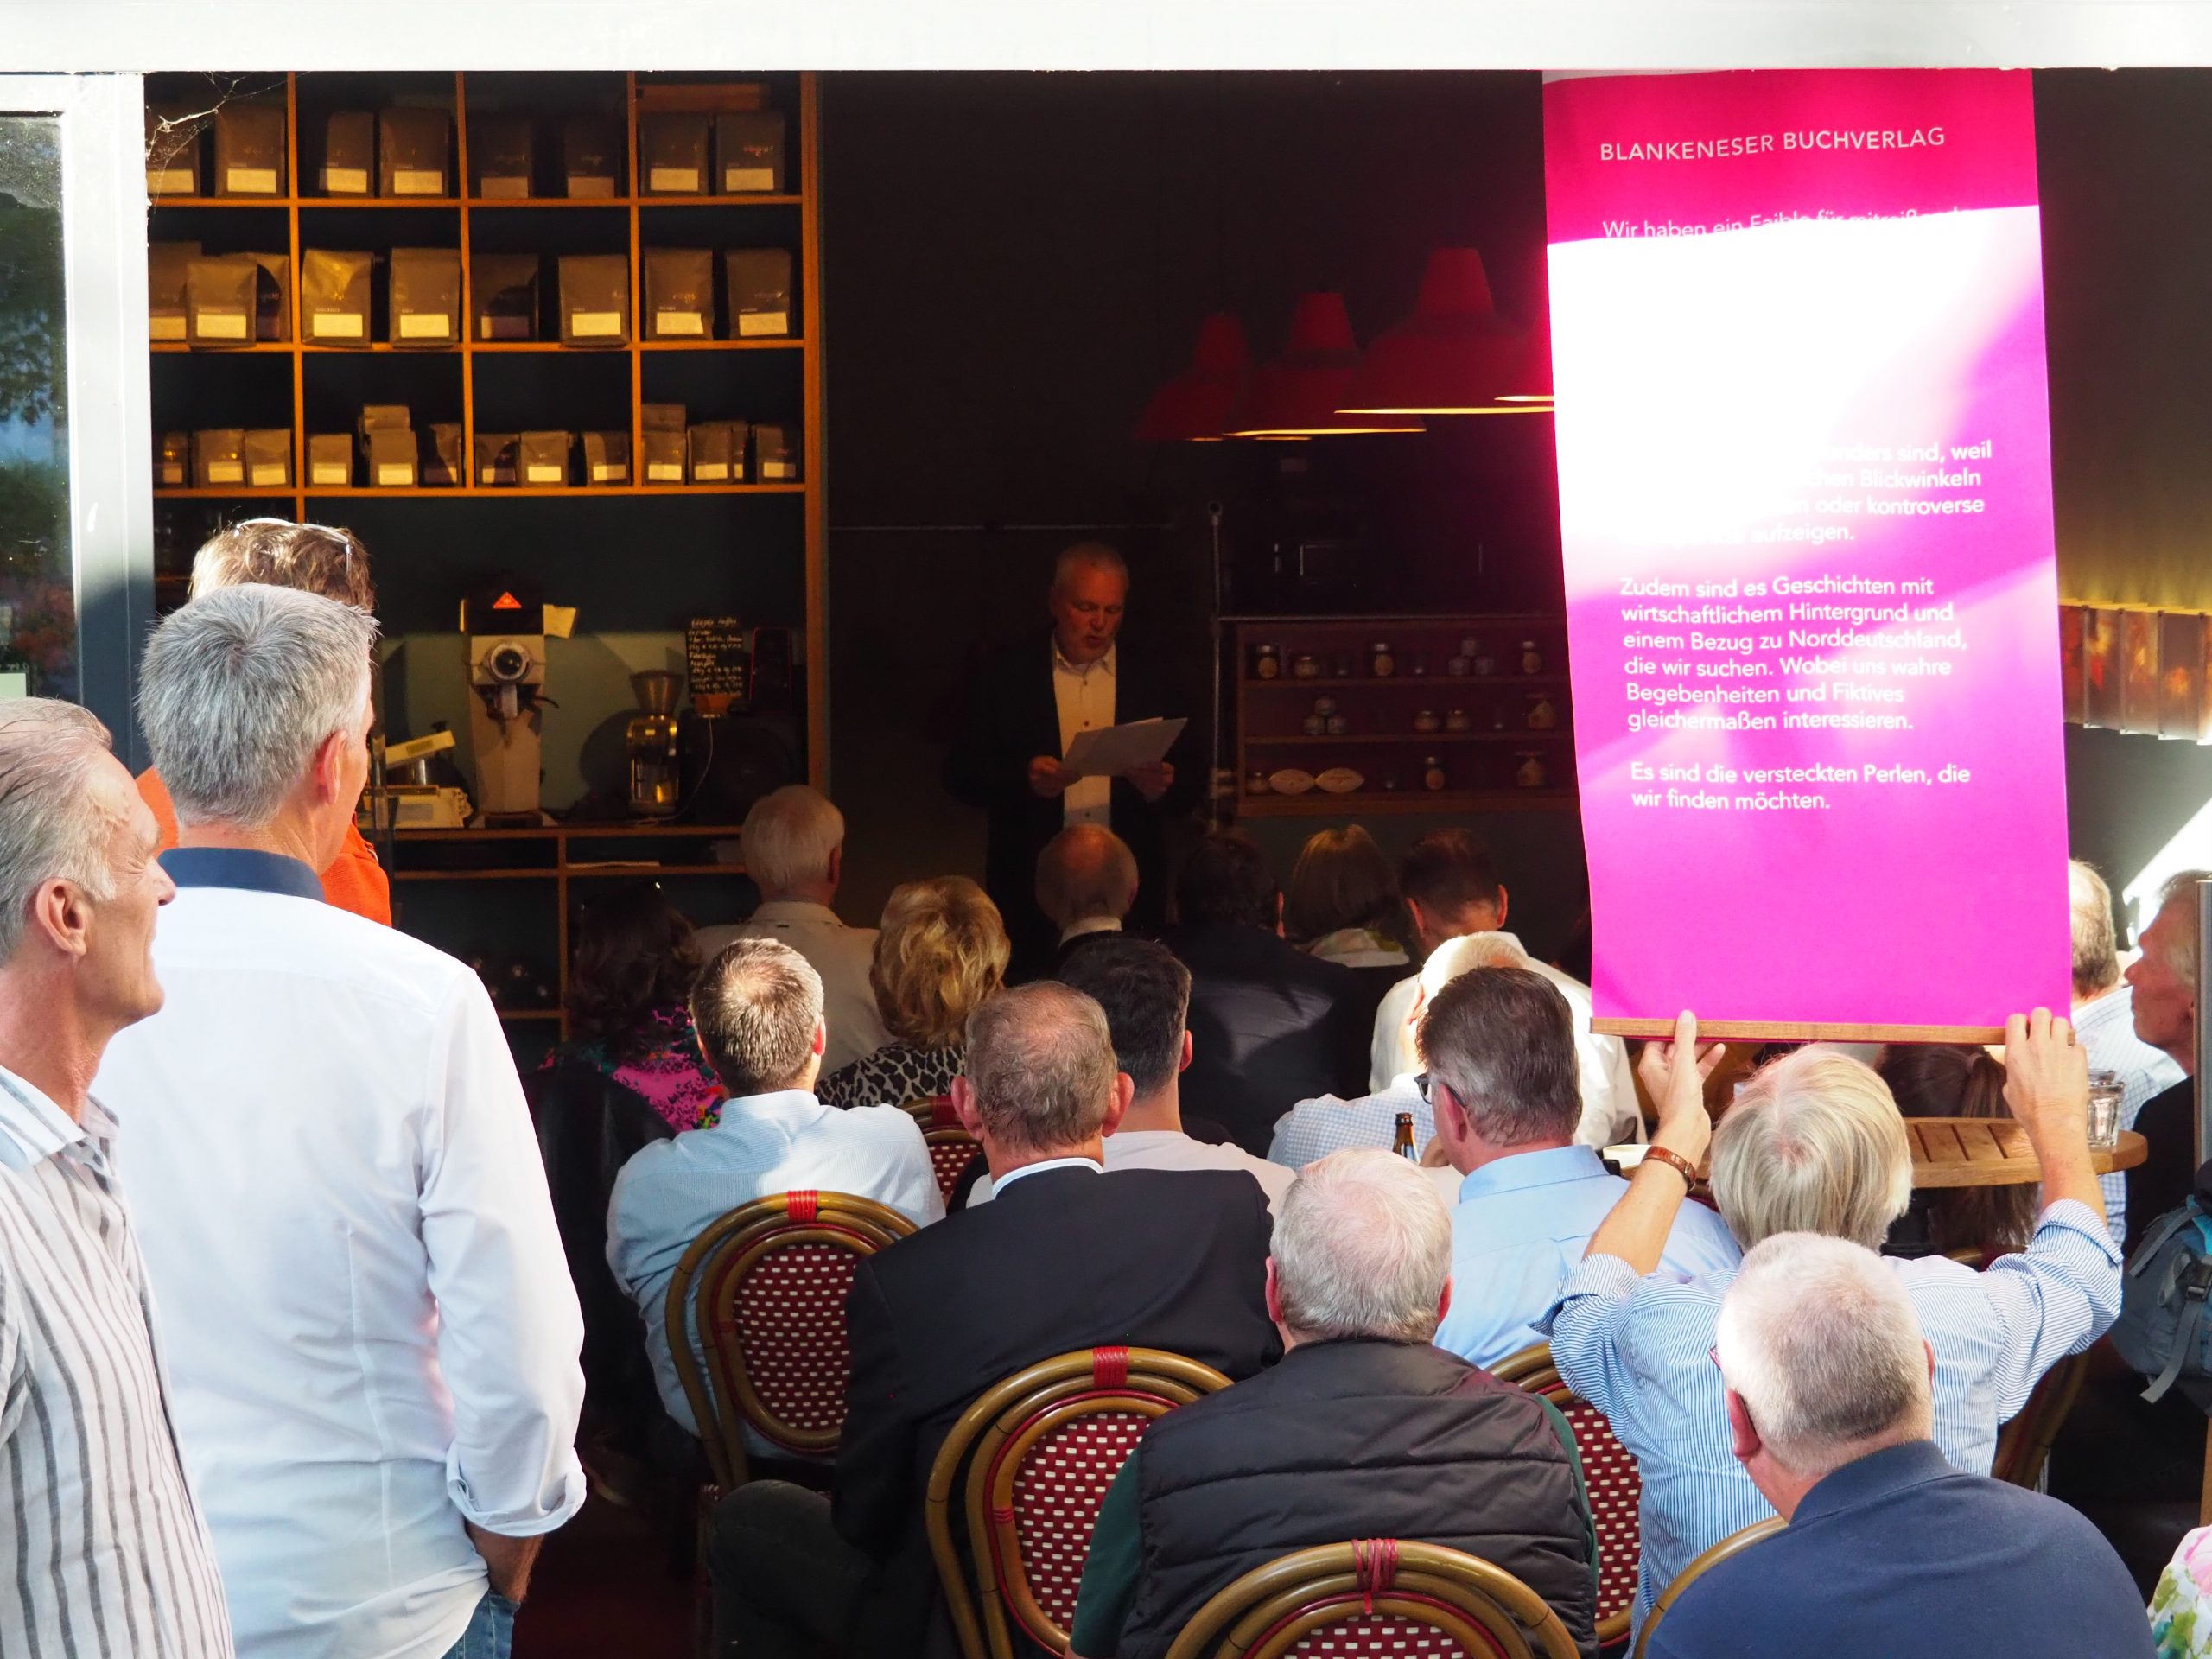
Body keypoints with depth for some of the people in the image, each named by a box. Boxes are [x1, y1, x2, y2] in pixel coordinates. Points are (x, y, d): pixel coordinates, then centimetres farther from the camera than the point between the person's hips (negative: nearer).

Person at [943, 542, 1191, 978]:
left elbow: (1191, 780, 12)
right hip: (1029, 889, -1)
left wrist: (1162, 788, -11)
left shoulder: (1151, 681, 10)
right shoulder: (1005, 677, 5)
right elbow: (960, 773, 1)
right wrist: (1022, 779, -17)